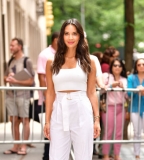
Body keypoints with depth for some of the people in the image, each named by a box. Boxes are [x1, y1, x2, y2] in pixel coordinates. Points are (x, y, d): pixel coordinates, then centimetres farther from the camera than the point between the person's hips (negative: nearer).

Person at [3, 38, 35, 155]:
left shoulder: (27, 61, -5)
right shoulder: (11, 61, 15)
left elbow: (30, 81, -8)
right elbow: (6, 78, 21)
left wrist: (15, 81, -16)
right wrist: (7, 79, -2)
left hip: (23, 95, -6)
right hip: (11, 95, 6)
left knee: (24, 120, -1)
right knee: (14, 120, 6)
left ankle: (24, 147, 1)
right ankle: (16, 146, 11)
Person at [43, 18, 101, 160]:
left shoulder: (88, 62, 6)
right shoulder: (52, 62, 7)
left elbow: (92, 93, 6)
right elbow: (50, 93, 7)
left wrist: (97, 119, 2)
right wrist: (47, 120, 4)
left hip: (82, 113, 0)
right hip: (59, 113, 1)